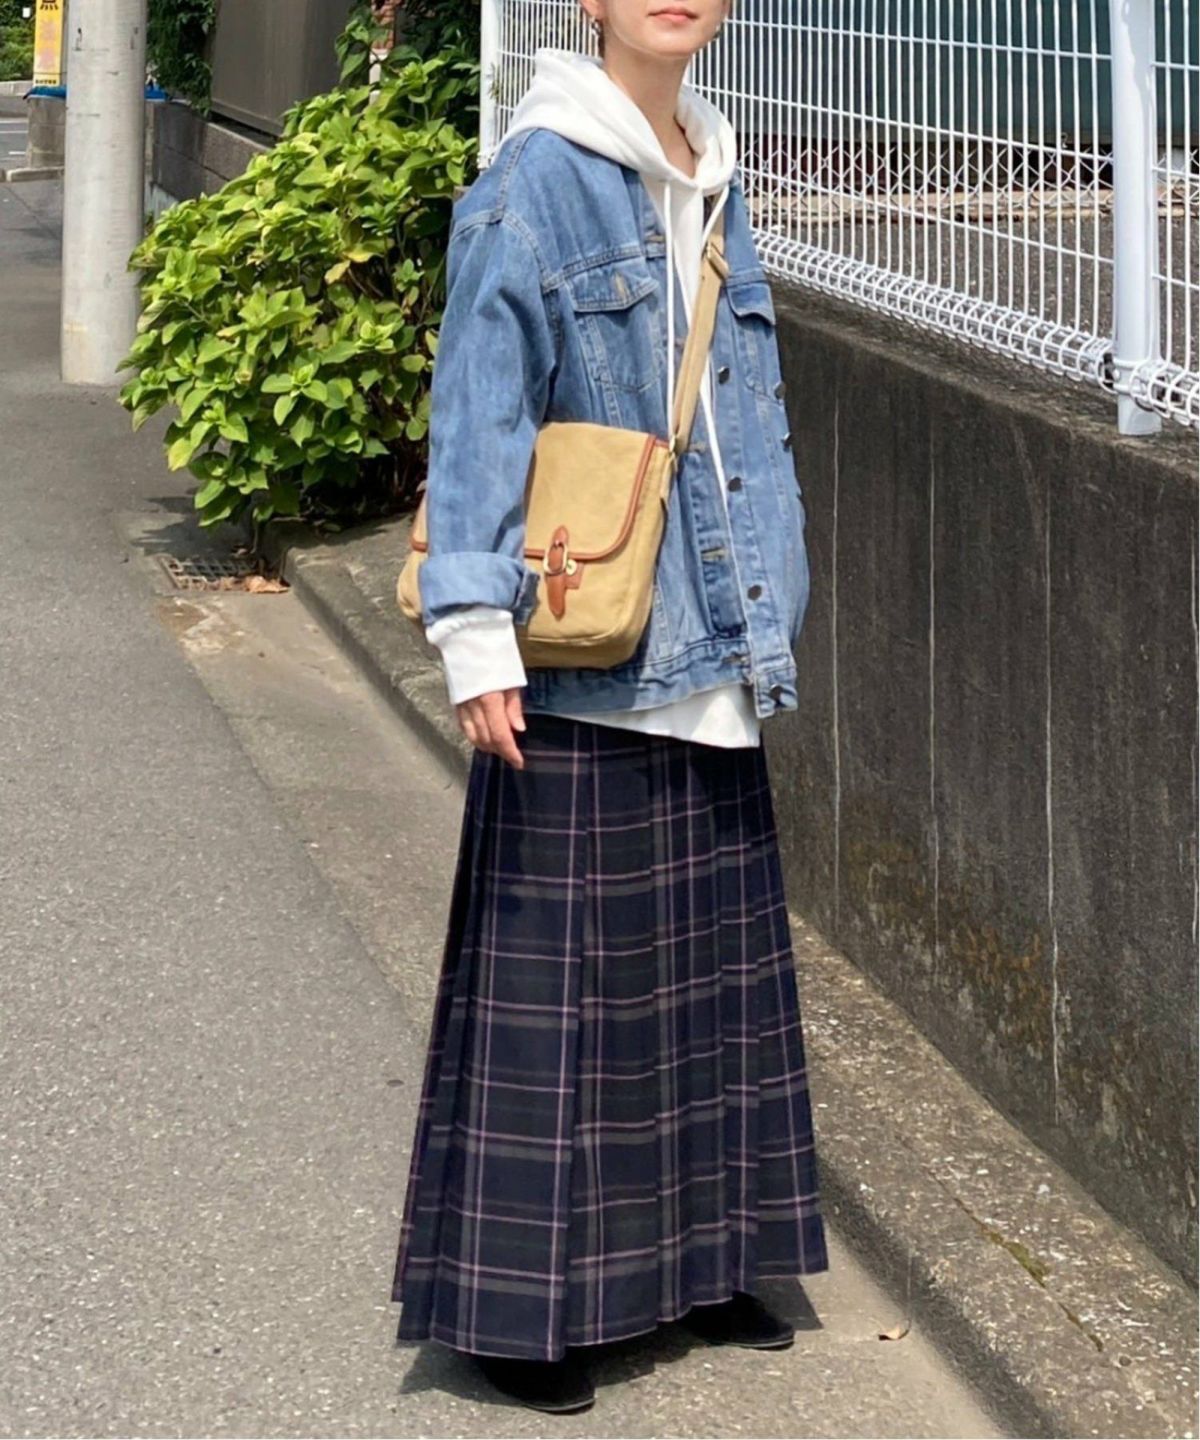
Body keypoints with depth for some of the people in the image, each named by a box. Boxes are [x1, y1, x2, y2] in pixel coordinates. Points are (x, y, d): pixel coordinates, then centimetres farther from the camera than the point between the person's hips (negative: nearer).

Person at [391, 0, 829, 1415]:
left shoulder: (713, 185, 13)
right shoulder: (537, 183, -10)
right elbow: (479, 408, -14)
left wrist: (767, 606, 18)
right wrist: (473, 630, -20)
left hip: (709, 660, 8)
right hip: (583, 663, -7)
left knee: (709, 963, 14)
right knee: (561, 972, -1)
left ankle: (696, 1257, 28)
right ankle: (517, 1300, 10)